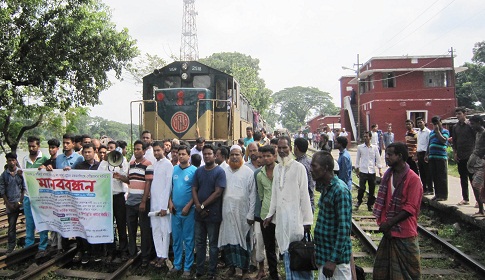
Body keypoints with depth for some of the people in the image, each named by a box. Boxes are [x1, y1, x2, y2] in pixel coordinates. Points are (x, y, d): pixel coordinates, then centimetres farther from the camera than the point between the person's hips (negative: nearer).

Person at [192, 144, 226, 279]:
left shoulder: (220, 171, -7)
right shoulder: (198, 171, 9)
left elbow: (218, 192, -14)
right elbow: (194, 189, 5)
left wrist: (203, 205, -13)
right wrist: (198, 206, -10)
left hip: (213, 213, -5)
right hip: (199, 213, 5)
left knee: (213, 244, 6)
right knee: (199, 242, 12)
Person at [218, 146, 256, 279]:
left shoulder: (248, 172, -2)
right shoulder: (224, 171, 7)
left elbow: (252, 195, -4)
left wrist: (251, 214, -8)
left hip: (242, 213, -3)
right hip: (227, 212, 3)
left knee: (242, 238, 2)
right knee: (229, 238, 7)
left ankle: (241, 267, 12)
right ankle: (232, 265, 19)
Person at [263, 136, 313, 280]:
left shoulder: (298, 167, -8)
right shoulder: (277, 168, 10)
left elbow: (304, 194, -8)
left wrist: (307, 219, -9)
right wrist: (270, 214, 15)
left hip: (295, 215, -5)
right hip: (281, 215, 5)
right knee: (286, 251, 13)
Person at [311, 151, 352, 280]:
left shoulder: (340, 190, -20)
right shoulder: (325, 188, 7)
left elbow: (344, 228, -23)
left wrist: (333, 259, -23)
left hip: (336, 255, -8)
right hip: (324, 252, 8)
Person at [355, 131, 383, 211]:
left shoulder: (375, 148, 5)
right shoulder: (360, 147, 4)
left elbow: (378, 159, 8)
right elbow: (358, 159, 8)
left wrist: (380, 169, 0)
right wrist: (357, 169, 6)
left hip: (372, 171, 1)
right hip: (363, 171, -1)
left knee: (372, 189, 6)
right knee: (362, 188, -10)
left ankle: (370, 204, 21)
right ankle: (359, 201, 15)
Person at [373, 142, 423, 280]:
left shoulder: (413, 179, -14)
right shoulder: (388, 175, 7)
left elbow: (410, 208, -17)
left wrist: (389, 223, -18)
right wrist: (383, 223, -1)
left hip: (405, 233, -7)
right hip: (389, 232, 7)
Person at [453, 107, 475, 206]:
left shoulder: (470, 125, -6)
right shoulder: (455, 127, 10)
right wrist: (454, 153, 7)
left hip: (470, 156, -5)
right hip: (460, 157, 5)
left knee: (473, 178, -3)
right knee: (463, 178, 10)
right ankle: (465, 199, 17)